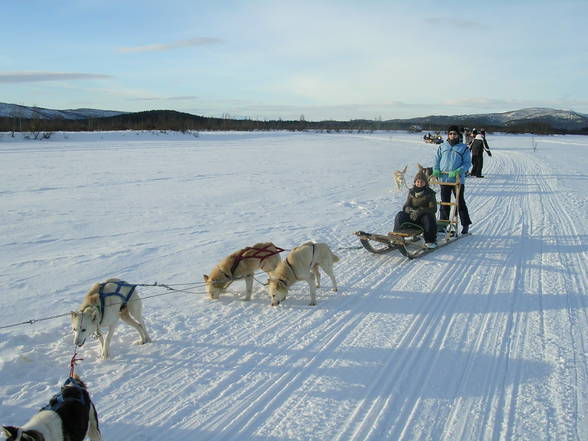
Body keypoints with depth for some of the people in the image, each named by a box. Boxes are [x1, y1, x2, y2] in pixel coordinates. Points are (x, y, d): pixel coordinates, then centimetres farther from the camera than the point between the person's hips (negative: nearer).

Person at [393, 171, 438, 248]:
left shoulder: (430, 193, -4)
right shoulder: (411, 192, 7)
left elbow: (433, 209, -12)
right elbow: (406, 205, 7)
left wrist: (420, 211, -26)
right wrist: (409, 209, -20)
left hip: (424, 216, -3)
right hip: (413, 216, 3)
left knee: (429, 218, -36)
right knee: (400, 215, -21)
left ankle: (430, 241, -23)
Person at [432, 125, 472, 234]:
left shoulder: (464, 148, 0)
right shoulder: (442, 147, 8)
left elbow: (467, 163, -3)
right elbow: (437, 159, 14)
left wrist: (458, 171, -18)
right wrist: (436, 170, -5)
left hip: (458, 180, -2)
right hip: (444, 180, 2)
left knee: (460, 203, 5)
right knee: (444, 203, 9)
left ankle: (465, 224, 16)